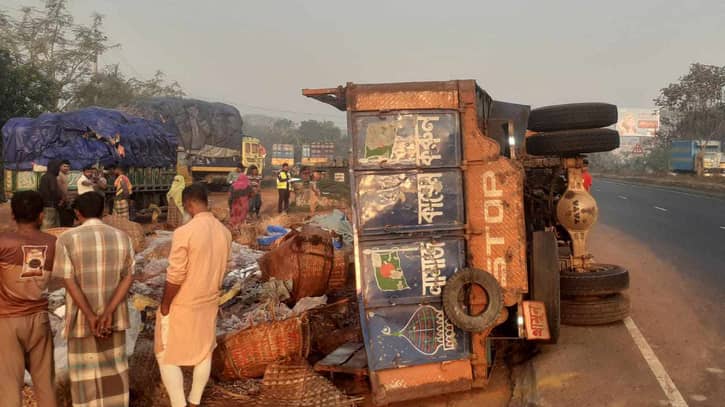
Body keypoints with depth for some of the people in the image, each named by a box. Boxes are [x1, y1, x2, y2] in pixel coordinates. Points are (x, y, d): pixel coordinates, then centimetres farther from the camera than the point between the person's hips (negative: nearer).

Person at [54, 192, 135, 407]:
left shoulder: (67, 239, -12)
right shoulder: (122, 237, -3)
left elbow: (69, 282, -16)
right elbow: (128, 277, -9)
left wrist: (90, 317, -16)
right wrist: (108, 312, -15)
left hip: (82, 316, -2)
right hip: (114, 315, 3)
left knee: (86, 372, 11)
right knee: (115, 368, 16)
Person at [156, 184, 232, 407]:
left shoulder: (184, 232, -25)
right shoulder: (224, 232, -4)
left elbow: (175, 277, -22)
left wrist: (164, 306, -10)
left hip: (182, 305, -6)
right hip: (209, 303, 7)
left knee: (167, 357, 9)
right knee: (204, 353, 19)